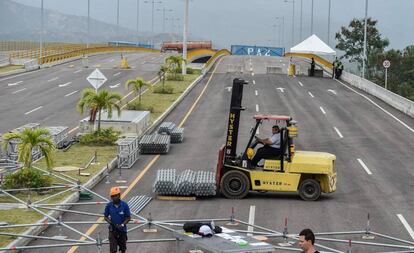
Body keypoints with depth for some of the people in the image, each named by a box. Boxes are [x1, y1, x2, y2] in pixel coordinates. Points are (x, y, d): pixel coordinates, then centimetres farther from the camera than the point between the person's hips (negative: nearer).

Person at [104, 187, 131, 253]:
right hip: (112, 230, 0)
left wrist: (122, 225, -20)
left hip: (122, 230, 1)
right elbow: (106, 217, 2)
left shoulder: (124, 205, -12)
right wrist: (111, 223, -16)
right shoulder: (109, 205, -9)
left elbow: (128, 218, -5)